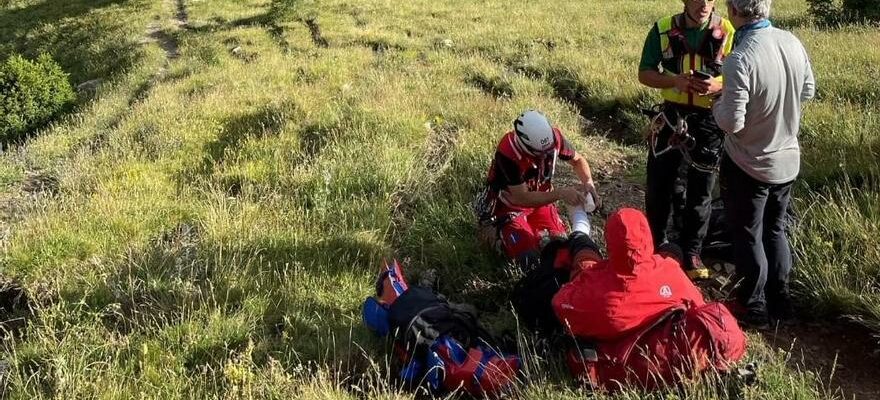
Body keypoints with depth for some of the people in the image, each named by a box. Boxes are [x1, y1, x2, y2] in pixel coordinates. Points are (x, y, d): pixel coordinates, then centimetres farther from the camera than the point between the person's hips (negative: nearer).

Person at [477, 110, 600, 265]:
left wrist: (588, 182, -23)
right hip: (510, 206, -5)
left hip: (540, 200, 5)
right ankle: (496, 232, 11)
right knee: (529, 257, -18)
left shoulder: (553, 137, -22)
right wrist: (560, 194, -40)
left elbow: (577, 160, -3)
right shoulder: (507, 154, -36)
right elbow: (523, 199, -32)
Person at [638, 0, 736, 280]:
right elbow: (645, 74, -4)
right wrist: (676, 81, -22)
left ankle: (691, 252, 25)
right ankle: (654, 242, 32)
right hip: (672, 116, 1)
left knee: (700, 191, 10)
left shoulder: (729, 33, -8)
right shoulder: (663, 30, -5)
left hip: (709, 121, -1)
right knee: (658, 184, 11)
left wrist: (719, 86, -25)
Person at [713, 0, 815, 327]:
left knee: (748, 236, 12)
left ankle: (754, 307, 24)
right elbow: (808, 92, 8)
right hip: (787, 159, 6)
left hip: (749, 165, -6)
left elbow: (731, 123, -24)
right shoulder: (793, 43, -7)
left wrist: (717, 103, -5)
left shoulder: (740, 59, -28)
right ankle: (779, 300, 33)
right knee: (775, 230, 22)